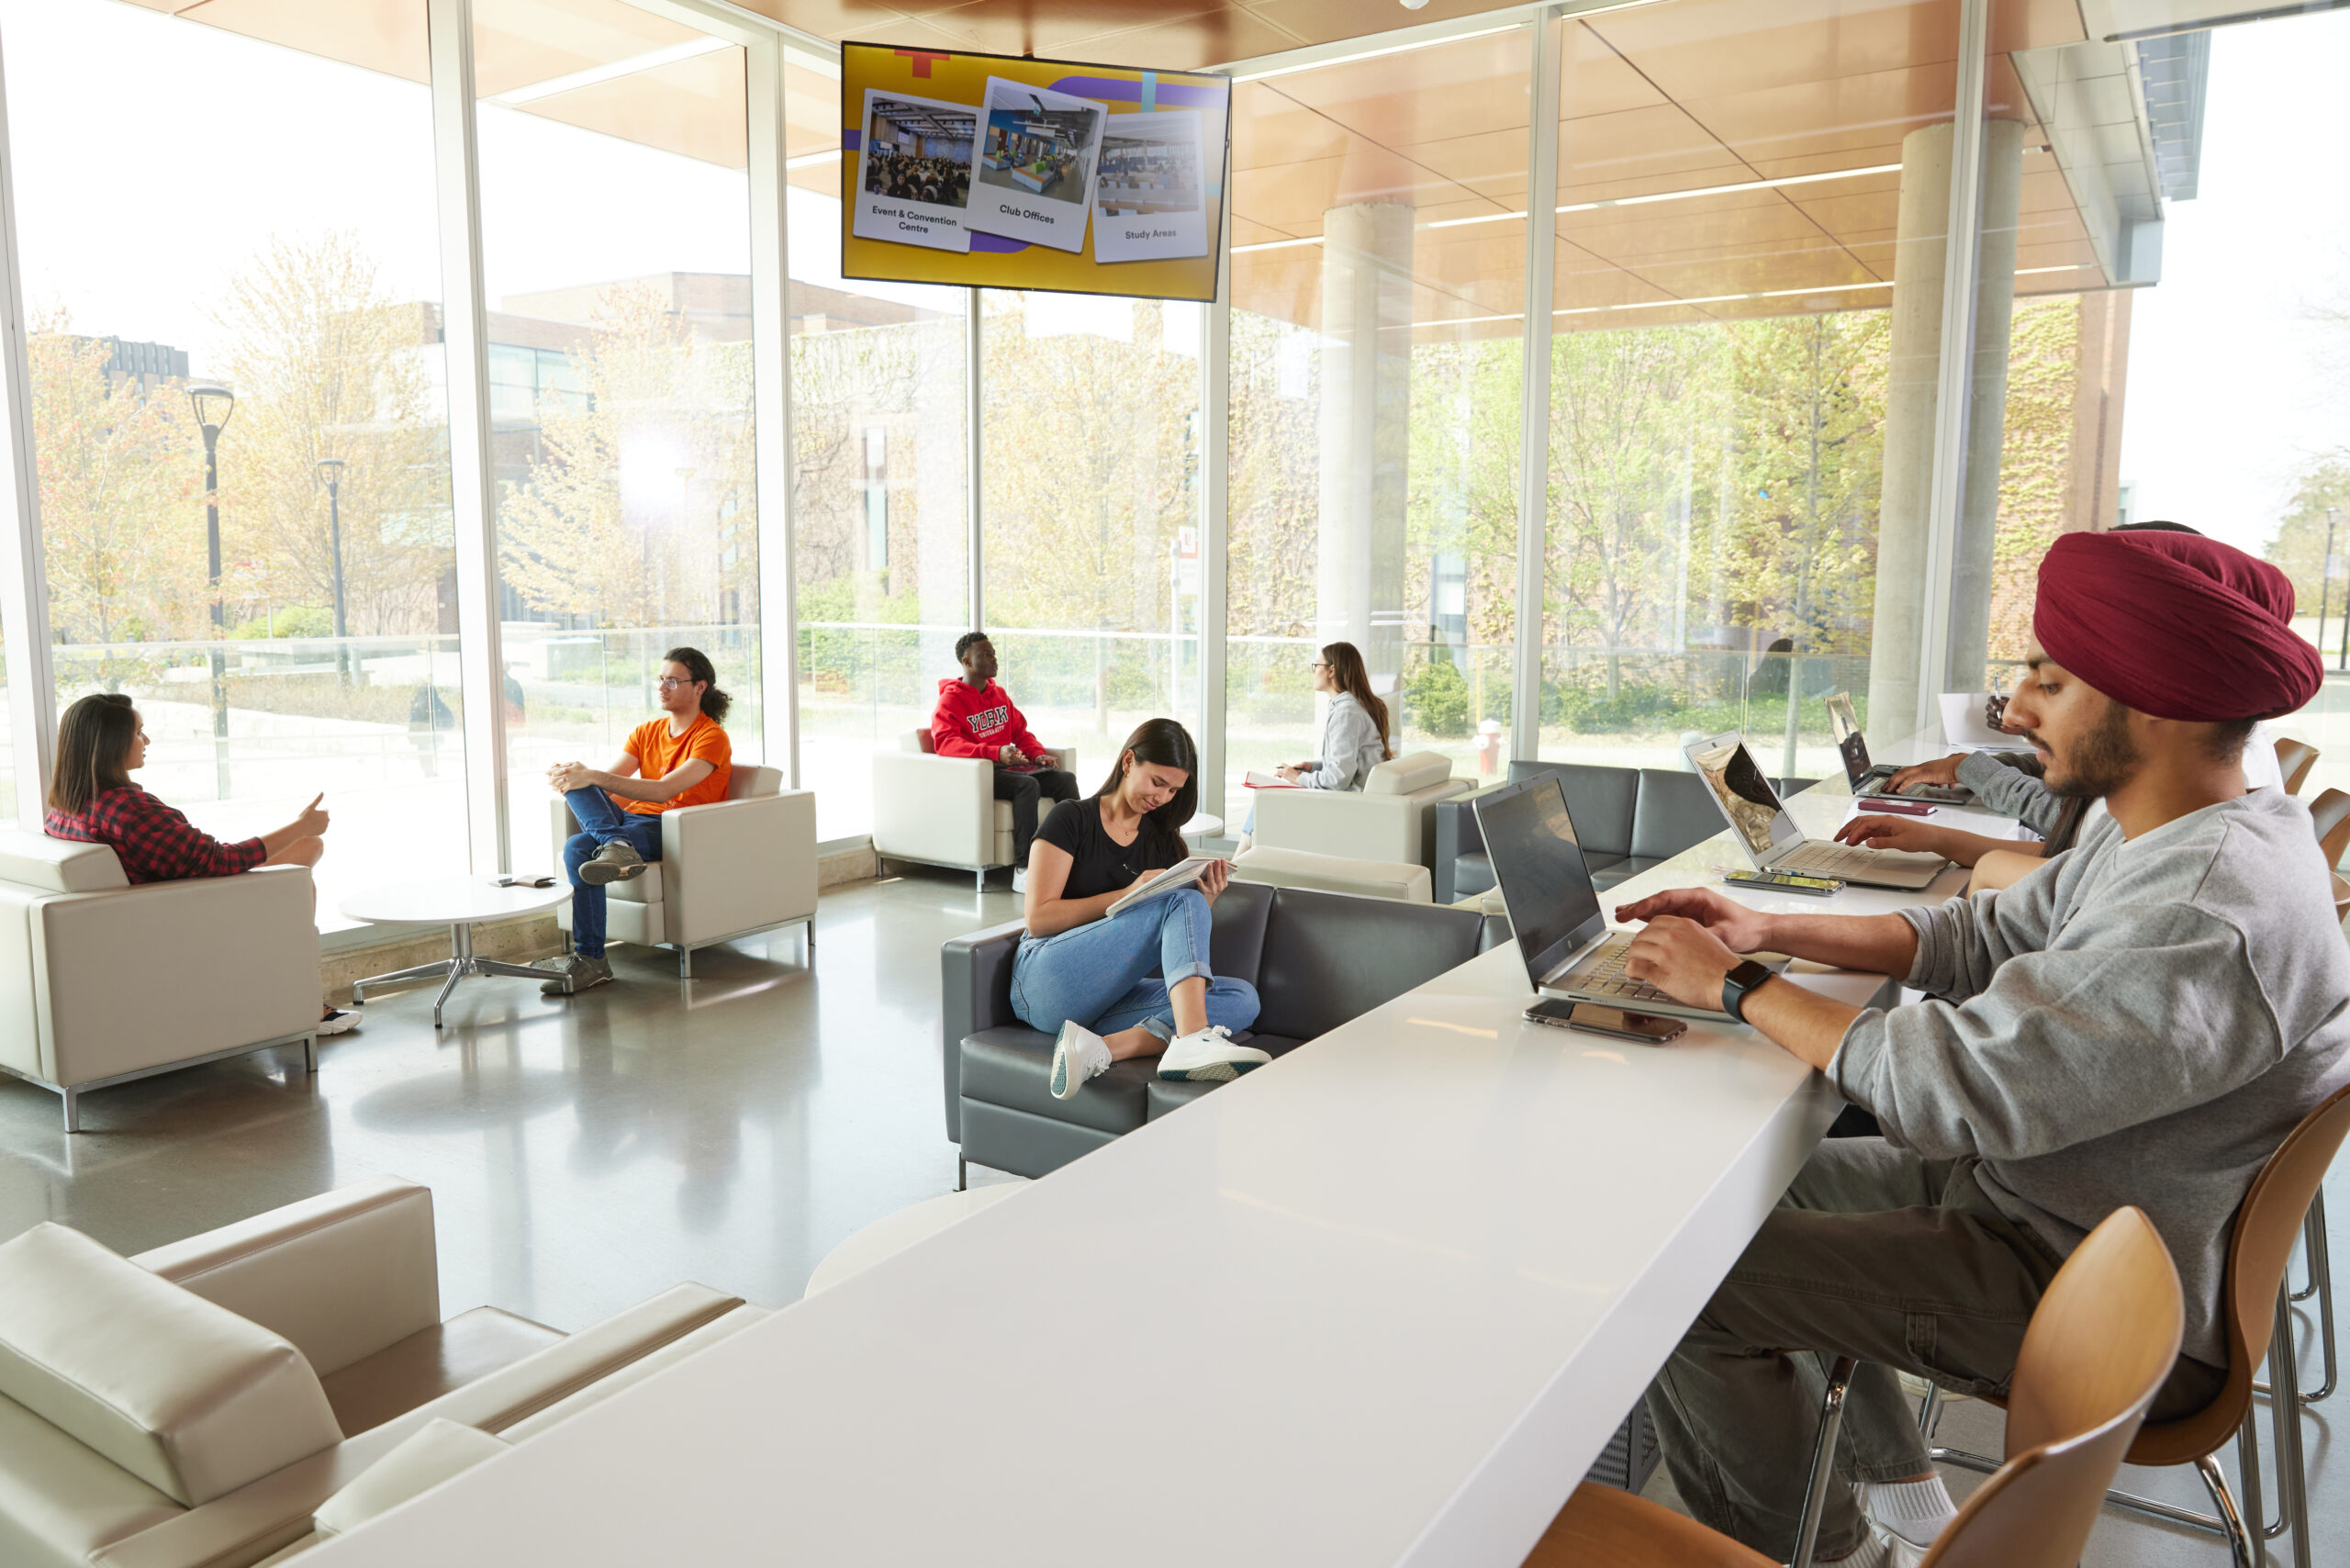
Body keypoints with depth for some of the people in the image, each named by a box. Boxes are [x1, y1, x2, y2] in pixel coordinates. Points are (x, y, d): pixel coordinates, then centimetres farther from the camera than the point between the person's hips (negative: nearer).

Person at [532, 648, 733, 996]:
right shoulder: (646, 732, 18)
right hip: (632, 819, 6)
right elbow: (610, 779, 6)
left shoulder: (712, 738, -4)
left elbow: (664, 791, -18)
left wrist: (594, 777, -26)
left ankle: (590, 959, -32)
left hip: (679, 832, -6)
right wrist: (571, 775, -16)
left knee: (578, 847, -30)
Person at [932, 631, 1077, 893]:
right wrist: (995, 753, -31)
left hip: (1008, 766, 7)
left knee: (1066, 779, -13)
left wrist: (1038, 754, 4)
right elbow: (944, 743, -20)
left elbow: (1020, 731, 27)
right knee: (1028, 785, -35)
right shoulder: (950, 699, -5)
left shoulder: (1000, 694, 20)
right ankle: (1023, 871, -37)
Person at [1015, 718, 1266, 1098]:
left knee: (1242, 998, -20)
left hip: (1112, 995, 6)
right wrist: (1128, 895, -15)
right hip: (1047, 980, -6)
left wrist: (1207, 901, -7)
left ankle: (1101, 1047, -38)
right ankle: (1192, 1043, -44)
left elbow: (1181, 940, 13)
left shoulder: (1163, 843, 18)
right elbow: (1039, 919, -7)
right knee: (1182, 901, -24)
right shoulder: (1072, 819, 2)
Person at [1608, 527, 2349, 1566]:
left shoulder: (2211, 921, -32)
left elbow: (1945, 1086, -31)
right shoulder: (2156, 834, 2)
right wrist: (1769, 930, -1)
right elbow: (1982, 936, 11)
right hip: (2044, 1190, 10)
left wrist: (1736, 985, -19)